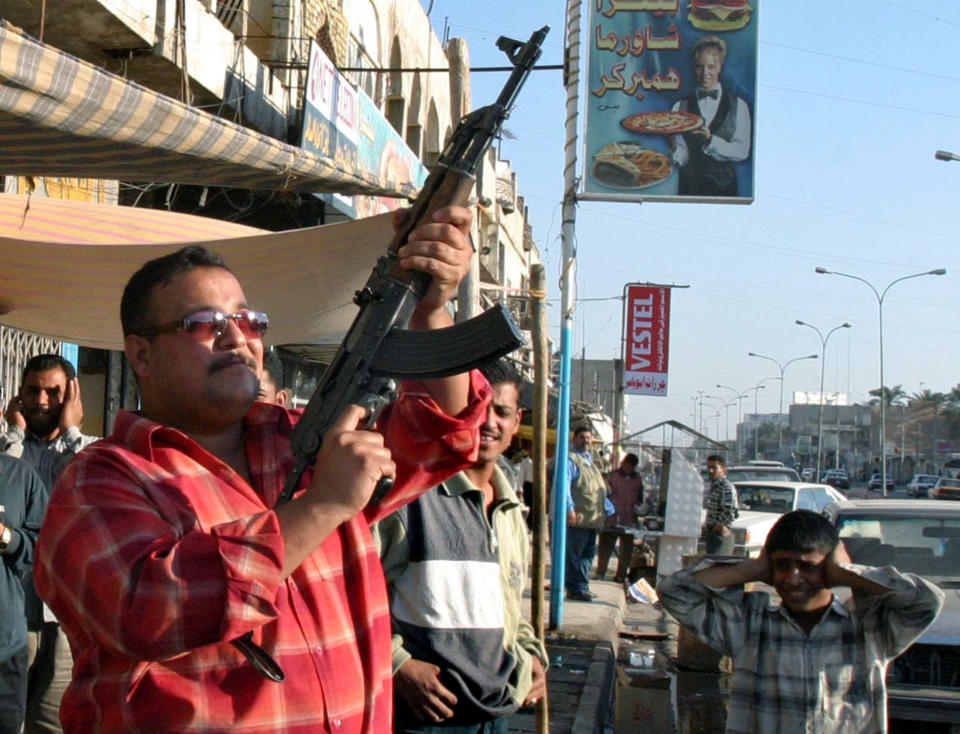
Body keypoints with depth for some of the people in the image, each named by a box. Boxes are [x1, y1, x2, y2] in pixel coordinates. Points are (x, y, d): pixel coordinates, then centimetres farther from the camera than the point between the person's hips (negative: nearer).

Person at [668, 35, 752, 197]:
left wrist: (711, 140, -12)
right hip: (689, 186, 0)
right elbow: (682, 158, 3)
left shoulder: (738, 106, 7)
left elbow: (742, 152, 0)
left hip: (723, 185, 0)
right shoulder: (681, 107, 7)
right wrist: (673, 146, -18)